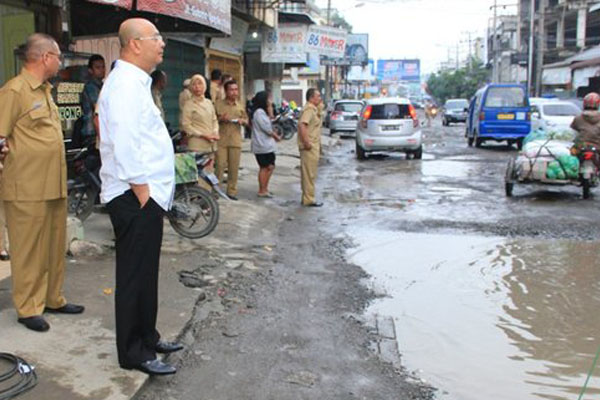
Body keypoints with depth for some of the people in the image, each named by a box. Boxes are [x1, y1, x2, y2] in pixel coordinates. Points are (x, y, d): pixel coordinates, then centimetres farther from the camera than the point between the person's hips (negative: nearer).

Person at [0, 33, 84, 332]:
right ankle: (28, 308, 12)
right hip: (28, 189, -8)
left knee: (55, 247, 15)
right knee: (29, 250, 1)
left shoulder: (44, 91, 18)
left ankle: (53, 299, 27)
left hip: (54, 185, 8)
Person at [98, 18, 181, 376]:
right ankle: (134, 353, 9)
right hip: (137, 197, -10)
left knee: (145, 272, 18)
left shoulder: (135, 82, 18)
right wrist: (142, 192, -20)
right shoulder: (125, 84, -15)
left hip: (147, 196, 10)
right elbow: (124, 144, -23)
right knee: (135, 276, -1)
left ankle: (147, 338, 30)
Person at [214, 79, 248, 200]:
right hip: (221, 140, -3)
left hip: (236, 140, 3)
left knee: (234, 167, 4)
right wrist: (220, 119, -14)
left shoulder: (240, 105, 14)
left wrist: (243, 121, -3)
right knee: (220, 165, -7)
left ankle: (232, 191, 13)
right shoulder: (218, 104, 2)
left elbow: (246, 120, 20)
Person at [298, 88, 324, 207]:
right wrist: (306, 142, -27)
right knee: (309, 174, -5)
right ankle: (309, 200, 0)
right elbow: (302, 125, -28)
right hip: (309, 147, -10)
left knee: (309, 173, 15)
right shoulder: (309, 109, -16)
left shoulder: (314, 109, 15)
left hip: (314, 146, 10)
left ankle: (307, 197, 22)